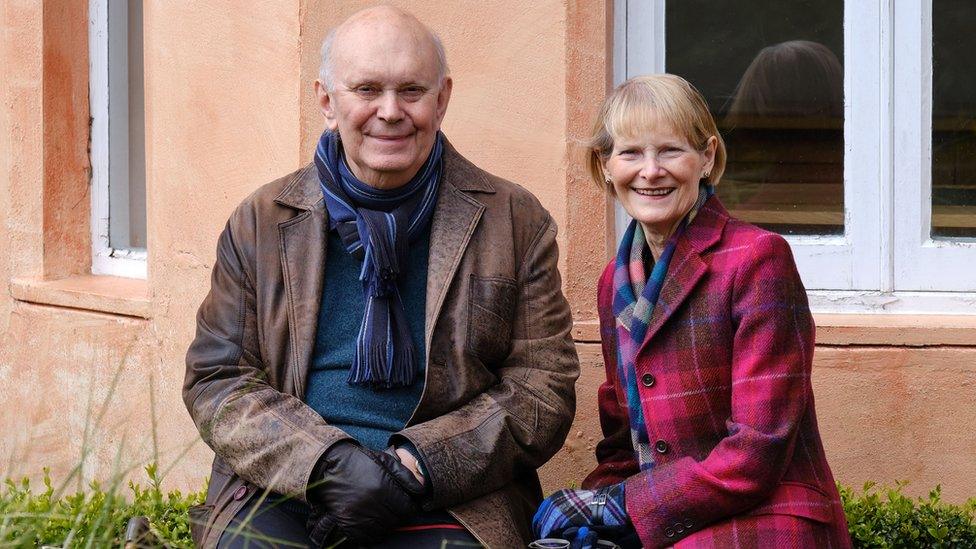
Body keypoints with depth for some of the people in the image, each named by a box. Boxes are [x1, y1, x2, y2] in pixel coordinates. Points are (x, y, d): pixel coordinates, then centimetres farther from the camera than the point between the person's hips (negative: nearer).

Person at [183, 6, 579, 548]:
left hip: (449, 499, -1)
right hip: (283, 492, 1)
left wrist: (418, 466, -10)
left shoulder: (516, 222, 9)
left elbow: (543, 391, 6)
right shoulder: (260, 222, 11)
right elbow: (215, 378, 8)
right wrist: (327, 462, -11)